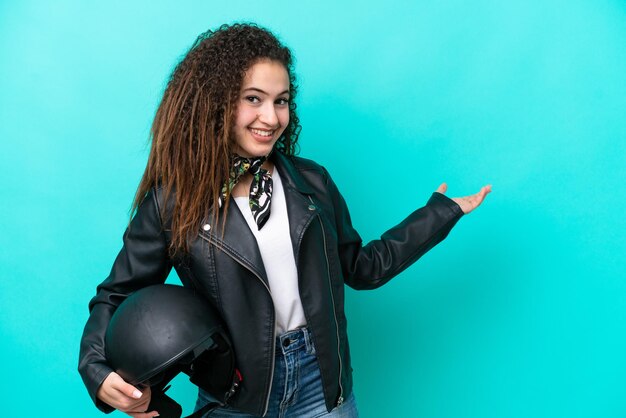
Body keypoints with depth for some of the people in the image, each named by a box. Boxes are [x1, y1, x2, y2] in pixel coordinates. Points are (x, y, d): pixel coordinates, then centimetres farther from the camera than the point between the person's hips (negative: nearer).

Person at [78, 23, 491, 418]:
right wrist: (98, 371, -18)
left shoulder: (312, 181, 0)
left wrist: (442, 212, 9)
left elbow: (361, 267, 9)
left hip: (320, 380, 2)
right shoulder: (171, 199, -9)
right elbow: (119, 295, 0)